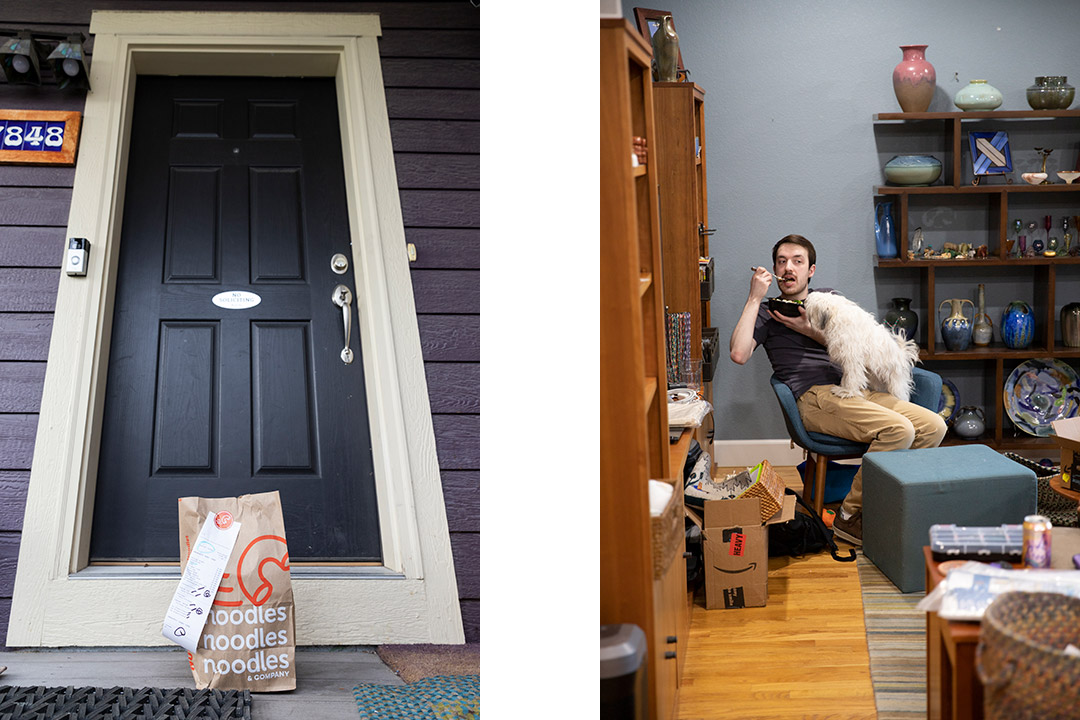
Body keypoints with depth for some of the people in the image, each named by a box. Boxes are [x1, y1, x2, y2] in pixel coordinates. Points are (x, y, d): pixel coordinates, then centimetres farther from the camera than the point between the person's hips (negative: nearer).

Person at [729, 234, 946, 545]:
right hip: (815, 396, -6)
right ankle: (850, 516, -17)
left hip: (858, 388, 6)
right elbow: (739, 354, -9)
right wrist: (755, 298, -4)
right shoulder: (765, 312, 12)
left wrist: (809, 330, -2)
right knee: (899, 430, -28)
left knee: (933, 426, -13)